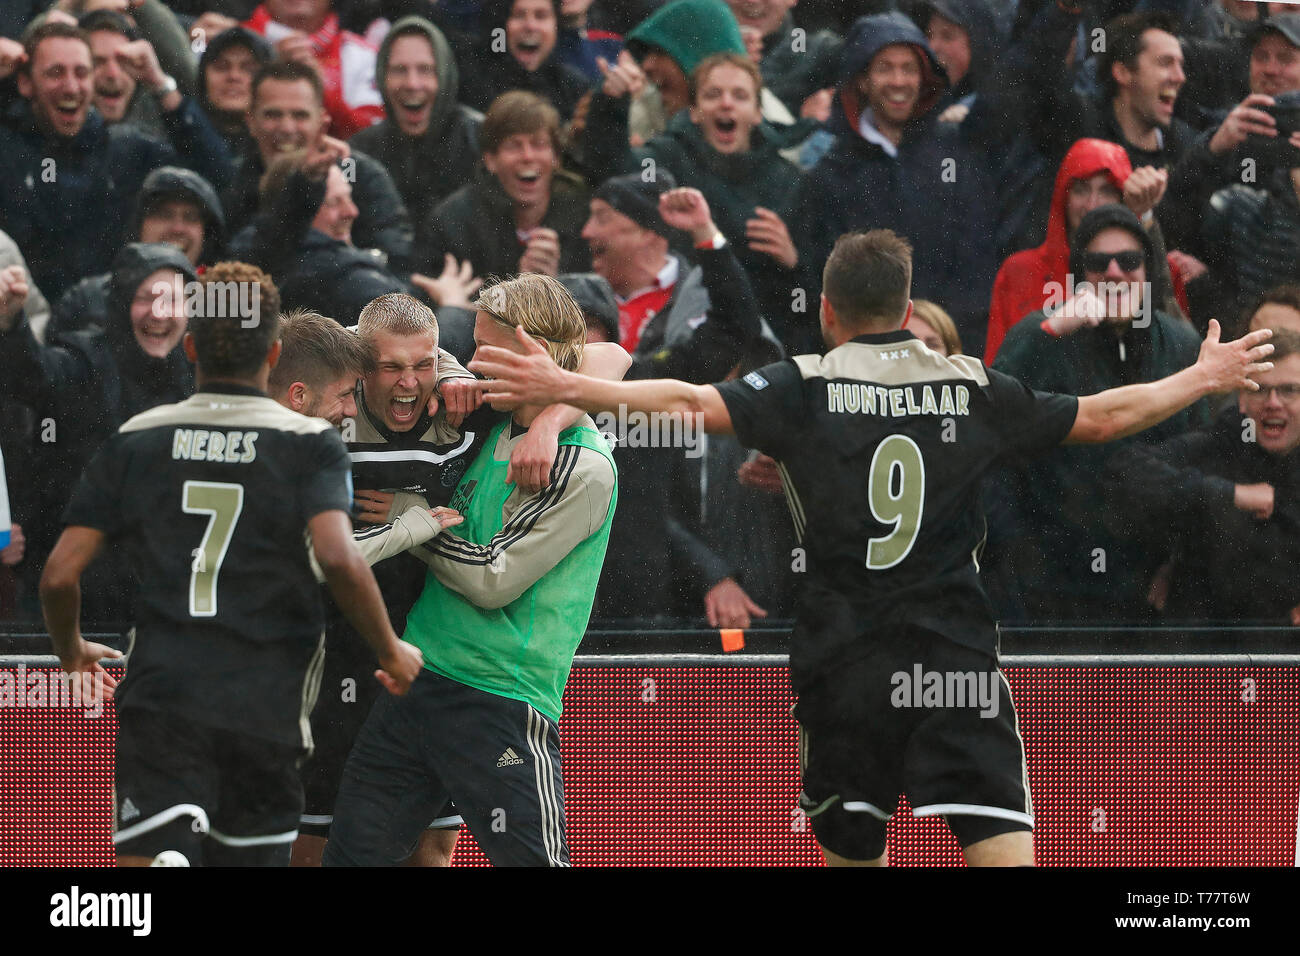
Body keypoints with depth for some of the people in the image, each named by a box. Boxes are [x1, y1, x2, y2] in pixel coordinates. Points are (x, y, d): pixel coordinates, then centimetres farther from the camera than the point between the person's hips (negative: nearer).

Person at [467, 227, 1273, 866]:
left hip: (844, 663, 0)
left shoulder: (804, 389, -1)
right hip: (956, 655, 0)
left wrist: (566, 388, -15)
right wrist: (1204, 378, 26)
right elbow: (1104, 417, 11)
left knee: (853, 849, 14)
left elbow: (694, 404, -16)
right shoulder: (971, 388, 5)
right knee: (1004, 844, -7)